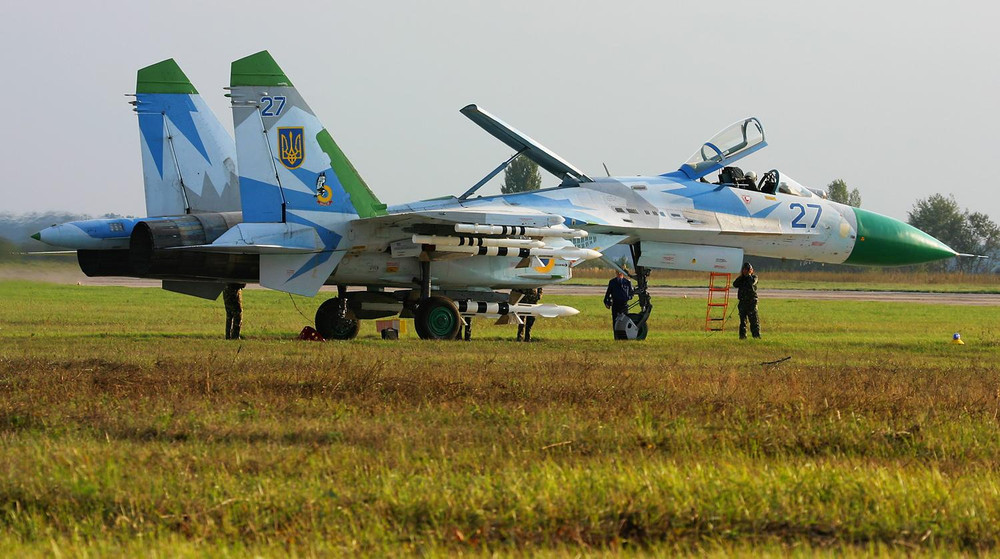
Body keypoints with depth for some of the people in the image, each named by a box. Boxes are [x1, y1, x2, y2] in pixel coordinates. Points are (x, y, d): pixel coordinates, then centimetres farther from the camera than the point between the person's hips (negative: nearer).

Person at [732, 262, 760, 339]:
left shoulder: (754, 277, 3)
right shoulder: (741, 278, 15)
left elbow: (752, 282, -19)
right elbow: (735, 284, 1)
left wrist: (748, 275, -7)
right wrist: (741, 276, -4)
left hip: (751, 302, -4)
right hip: (742, 301, 4)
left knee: (754, 319, -8)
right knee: (743, 319, 6)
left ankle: (756, 334, -8)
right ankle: (742, 335, 10)